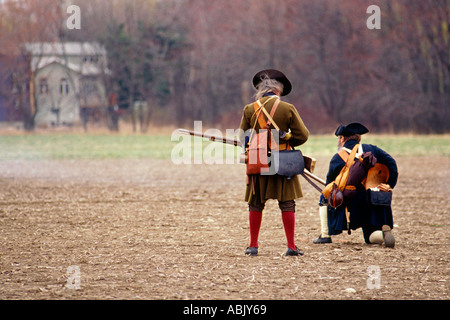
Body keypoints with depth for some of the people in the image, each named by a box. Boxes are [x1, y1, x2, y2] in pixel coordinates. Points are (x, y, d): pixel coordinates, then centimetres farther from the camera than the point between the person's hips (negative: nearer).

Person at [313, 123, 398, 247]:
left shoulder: (337, 158, 0)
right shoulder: (370, 149, 9)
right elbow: (391, 163, 0)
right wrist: (390, 185, -1)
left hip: (353, 207, -3)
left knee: (324, 199, 23)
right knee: (371, 238, 17)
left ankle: (325, 236, 16)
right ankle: (385, 233, -18)